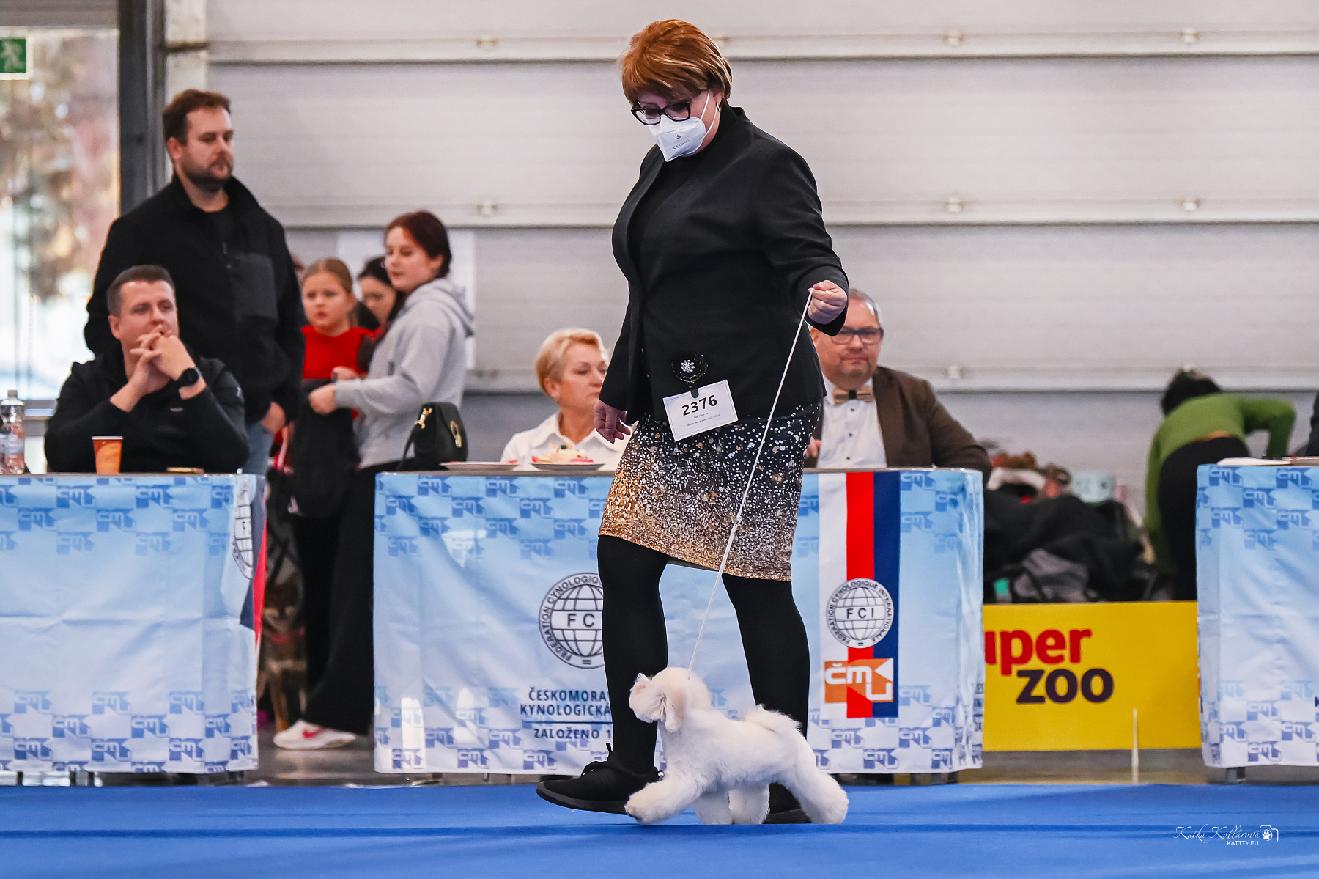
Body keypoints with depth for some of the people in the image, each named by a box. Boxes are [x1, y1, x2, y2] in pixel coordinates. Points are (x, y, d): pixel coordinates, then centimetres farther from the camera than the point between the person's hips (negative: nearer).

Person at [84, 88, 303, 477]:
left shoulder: (264, 230, 16)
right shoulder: (139, 230, 1)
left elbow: (290, 323, 23)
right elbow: (102, 328, -2)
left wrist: (282, 401, 10)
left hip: (254, 427, 5)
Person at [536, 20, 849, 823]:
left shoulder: (764, 167, -9)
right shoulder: (662, 168, 17)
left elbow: (811, 261, -18)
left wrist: (827, 298, -41)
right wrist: (621, 389, 30)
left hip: (752, 408, -9)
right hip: (673, 410, 9)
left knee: (757, 585, -5)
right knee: (624, 565, 4)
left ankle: (787, 784, 2)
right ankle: (631, 769, 10)